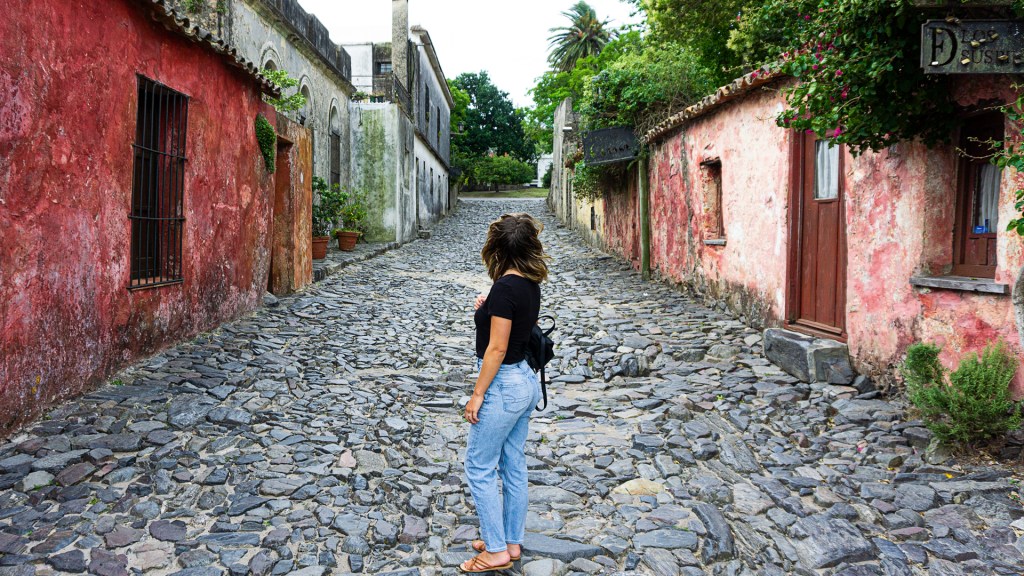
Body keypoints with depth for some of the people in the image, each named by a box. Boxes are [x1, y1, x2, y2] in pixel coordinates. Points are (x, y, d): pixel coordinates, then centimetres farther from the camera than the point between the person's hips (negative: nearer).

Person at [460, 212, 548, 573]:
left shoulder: (504, 287, -21)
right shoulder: (530, 285, 5)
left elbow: (497, 348, -21)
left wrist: (478, 394, -15)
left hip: (504, 385, -9)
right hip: (526, 381, 9)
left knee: (479, 467, 4)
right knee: (513, 466, 17)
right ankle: (512, 542, 28)